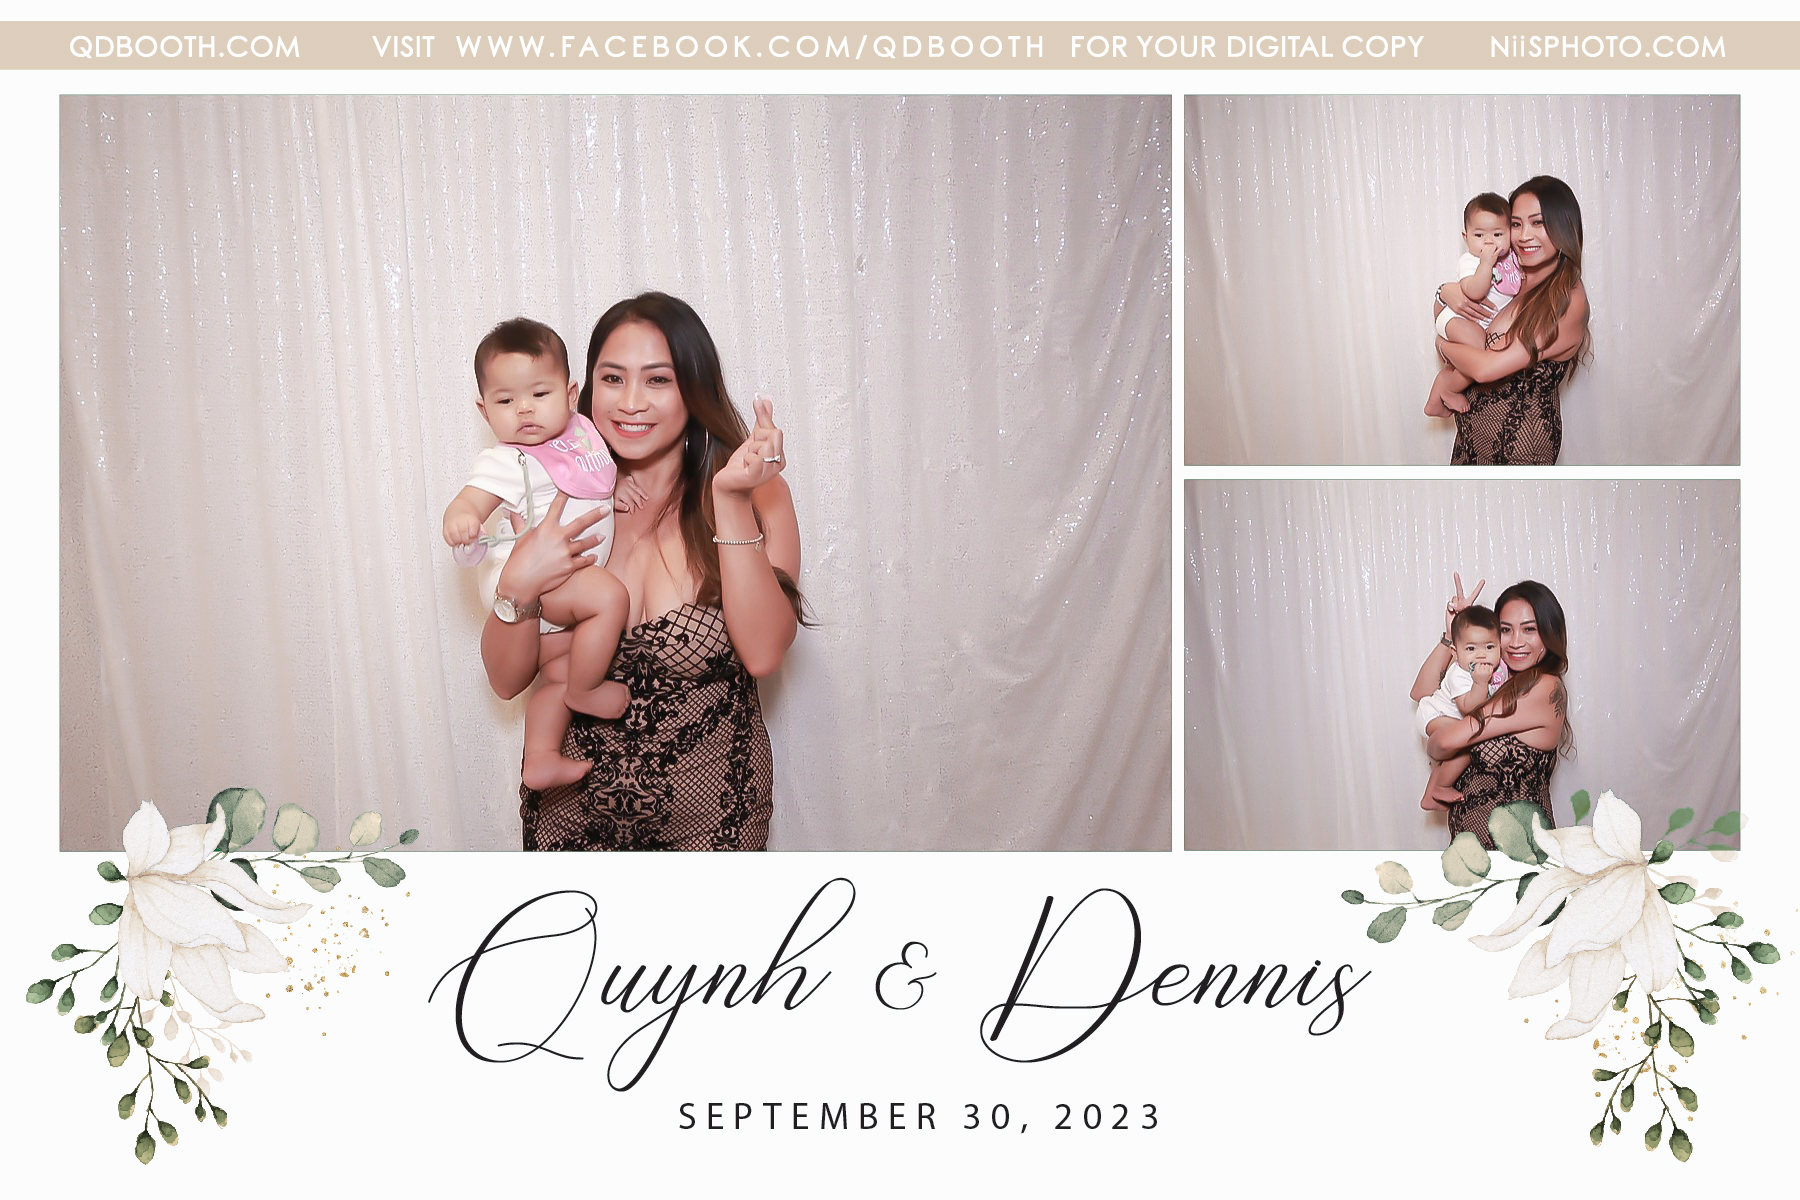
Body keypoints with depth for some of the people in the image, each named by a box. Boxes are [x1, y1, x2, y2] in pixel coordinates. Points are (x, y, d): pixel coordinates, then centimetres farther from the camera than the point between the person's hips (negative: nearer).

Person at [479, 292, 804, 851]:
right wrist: (519, 587, -25)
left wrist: (733, 501, -30)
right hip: (573, 804, 2)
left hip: (709, 812, -1)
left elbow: (763, 653, -24)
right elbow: (507, 680, -6)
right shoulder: (561, 502, -4)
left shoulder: (757, 495, -10)